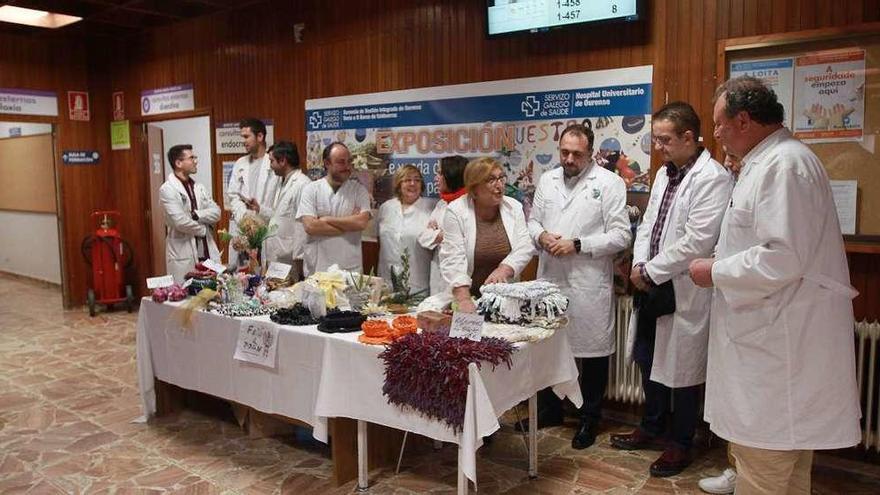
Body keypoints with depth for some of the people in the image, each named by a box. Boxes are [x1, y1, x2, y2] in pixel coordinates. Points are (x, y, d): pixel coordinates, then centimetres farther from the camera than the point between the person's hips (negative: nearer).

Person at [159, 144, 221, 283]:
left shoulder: (199, 187, 14)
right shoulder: (167, 189, -7)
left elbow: (216, 212, 3)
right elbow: (181, 222, -17)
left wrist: (195, 214, -13)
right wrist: (204, 229, -4)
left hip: (207, 252, 6)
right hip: (183, 257, -6)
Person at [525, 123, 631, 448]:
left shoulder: (610, 183, -5)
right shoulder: (547, 180, 10)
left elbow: (621, 235, -8)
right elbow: (533, 220, 17)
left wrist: (577, 245, -17)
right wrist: (541, 236, -6)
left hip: (589, 284, -4)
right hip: (549, 280, 5)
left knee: (592, 349, 7)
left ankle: (590, 418, 25)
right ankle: (551, 409, 33)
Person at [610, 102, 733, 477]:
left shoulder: (713, 178, -16)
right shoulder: (664, 173, 12)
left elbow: (697, 241, -22)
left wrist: (651, 271, -14)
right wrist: (639, 265, -2)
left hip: (684, 291, -8)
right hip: (652, 285, 8)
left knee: (682, 368, 6)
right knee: (649, 360, 19)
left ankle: (680, 444, 25)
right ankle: (651, 428, 38)